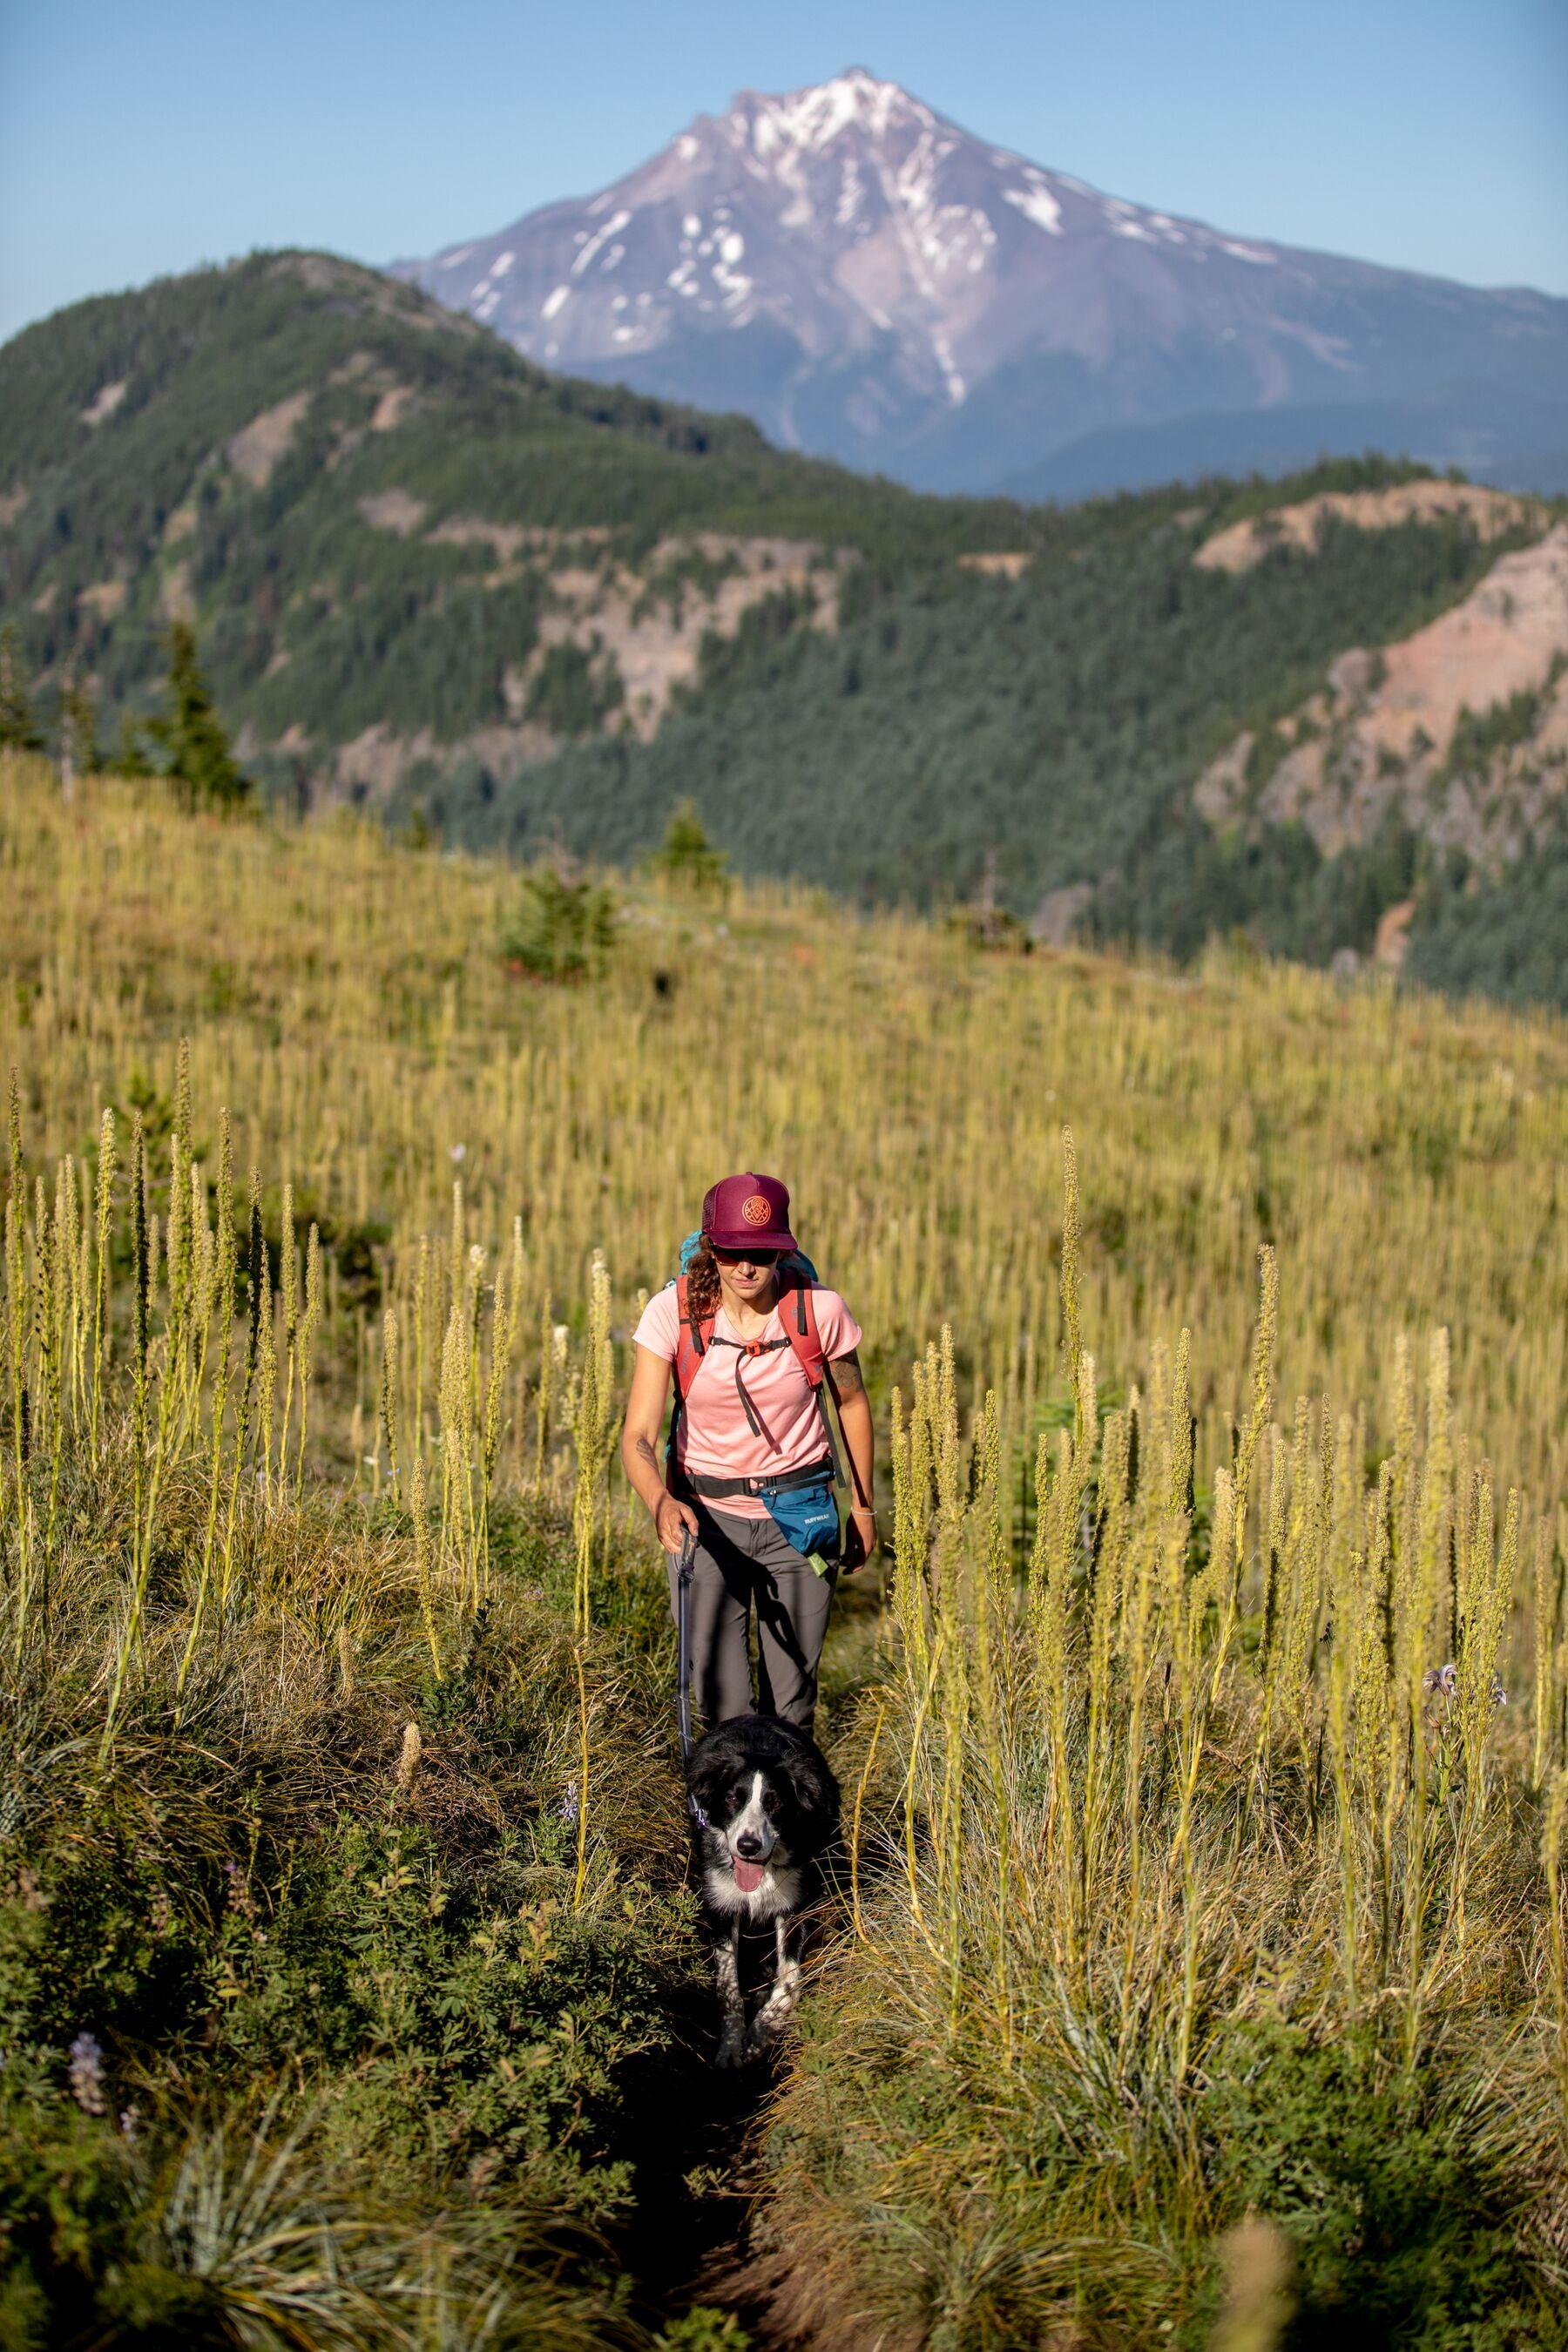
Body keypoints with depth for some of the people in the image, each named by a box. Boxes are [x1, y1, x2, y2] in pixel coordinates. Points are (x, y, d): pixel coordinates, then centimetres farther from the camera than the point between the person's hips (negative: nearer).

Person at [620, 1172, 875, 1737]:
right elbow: (638, 1435, -19)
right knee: (722, 1706, -8)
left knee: (791, 1700, 4)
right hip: (704, 1514, 0)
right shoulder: (672, 1312, -15)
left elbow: (852, 1404, 6)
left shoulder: (820, 1310, -13)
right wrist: (661, 1502, -39)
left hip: (799, 1516, 0)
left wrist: (861, 1507, 12)